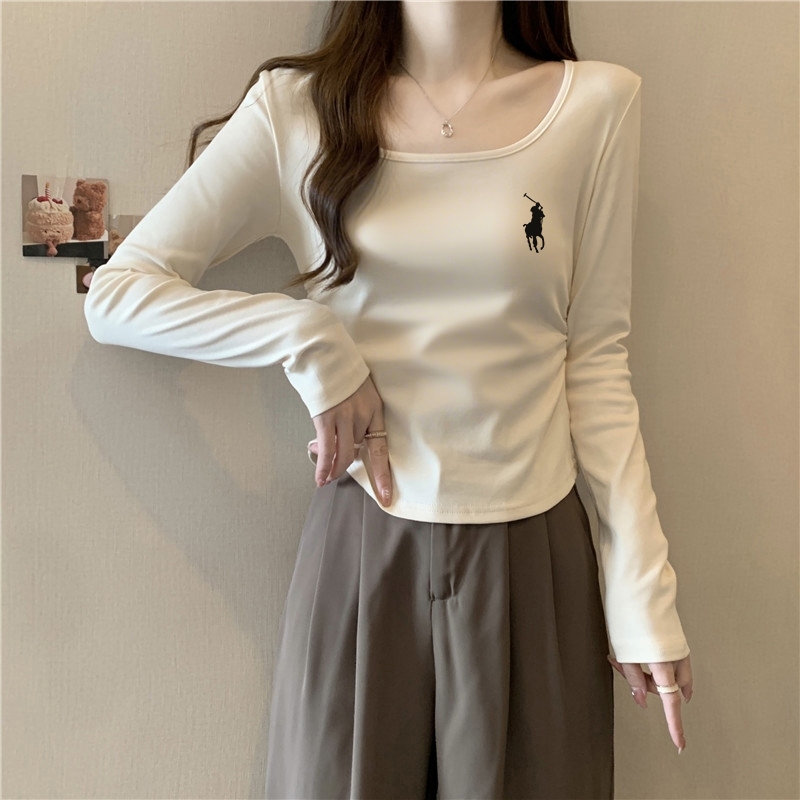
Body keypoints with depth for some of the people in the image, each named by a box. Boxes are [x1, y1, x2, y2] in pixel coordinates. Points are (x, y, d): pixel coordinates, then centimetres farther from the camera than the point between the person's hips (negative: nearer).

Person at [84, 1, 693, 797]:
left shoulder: (598, 102, -1)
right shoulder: (295, 107, -2)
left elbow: (595, 363, 1)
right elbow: (113, 296, -2)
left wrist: (643, 589, -1)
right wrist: (308, 340, -15)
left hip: (532, 558, 1)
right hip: (360, 551, 0)